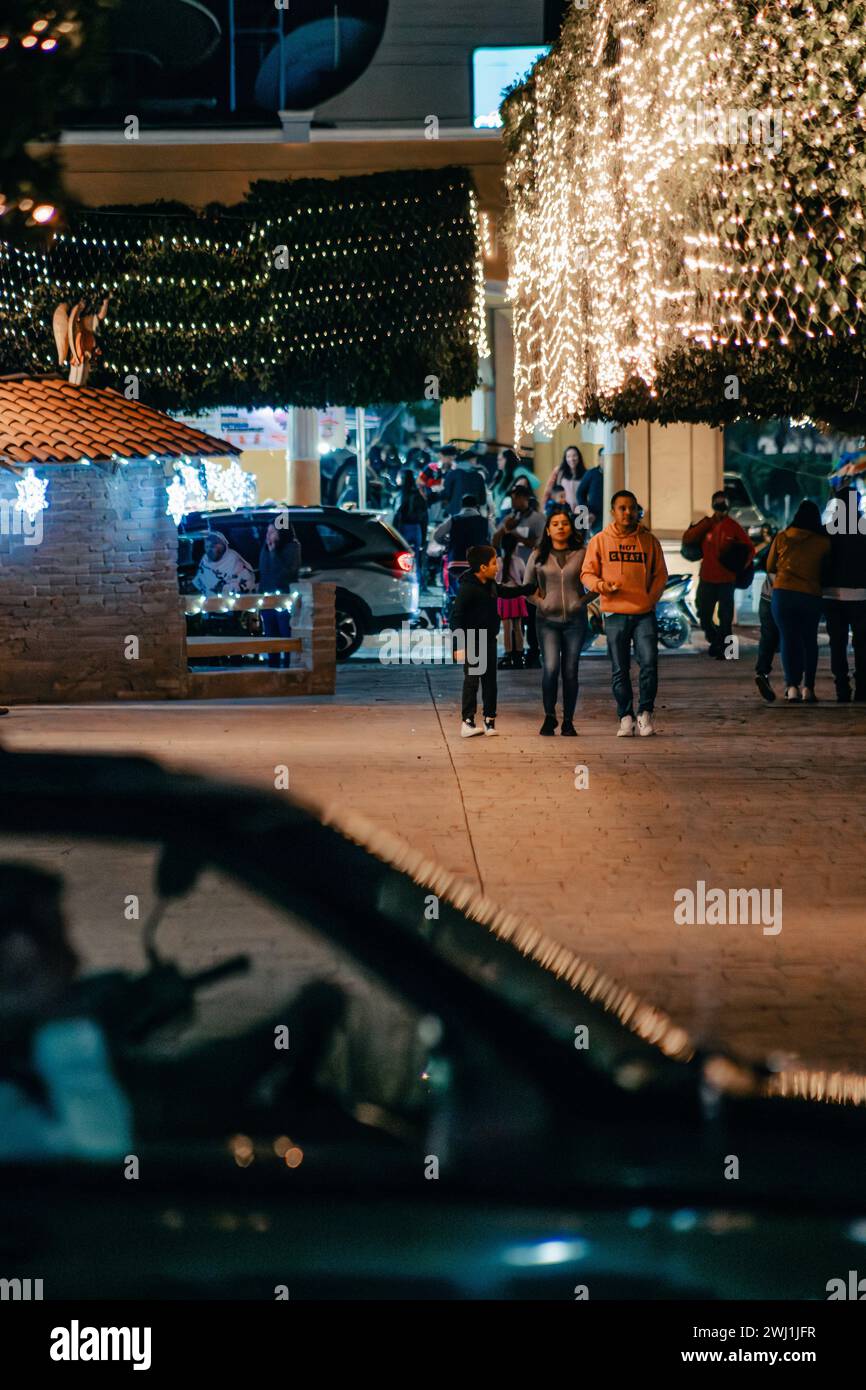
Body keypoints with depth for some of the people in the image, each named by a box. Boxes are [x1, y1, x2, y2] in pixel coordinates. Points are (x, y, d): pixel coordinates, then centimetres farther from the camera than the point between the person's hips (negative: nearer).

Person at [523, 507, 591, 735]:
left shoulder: (582, 554, 3)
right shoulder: (538, 556, 7)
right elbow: (527, 587, 13)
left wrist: (582, 601, -6)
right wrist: (541, 603, -1)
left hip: (575, 620, 0)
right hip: (547, 621, 0)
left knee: (570, 672, 1)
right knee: (550, 669, -12)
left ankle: (568, 721, 11)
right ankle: (549, 717, 4)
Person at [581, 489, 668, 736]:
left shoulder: (648, 540, 6)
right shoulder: (600, 540, 4)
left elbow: (660, 573, 10)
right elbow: (587, 573, 4)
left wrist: (651, 597, -4)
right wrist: (600, 585, -17)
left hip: (644, 614, 0)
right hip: (615, 615, 0)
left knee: (649, 663, -11)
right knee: (619, 670, 4)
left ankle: (645, 713, 4)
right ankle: (625, 717, 12)